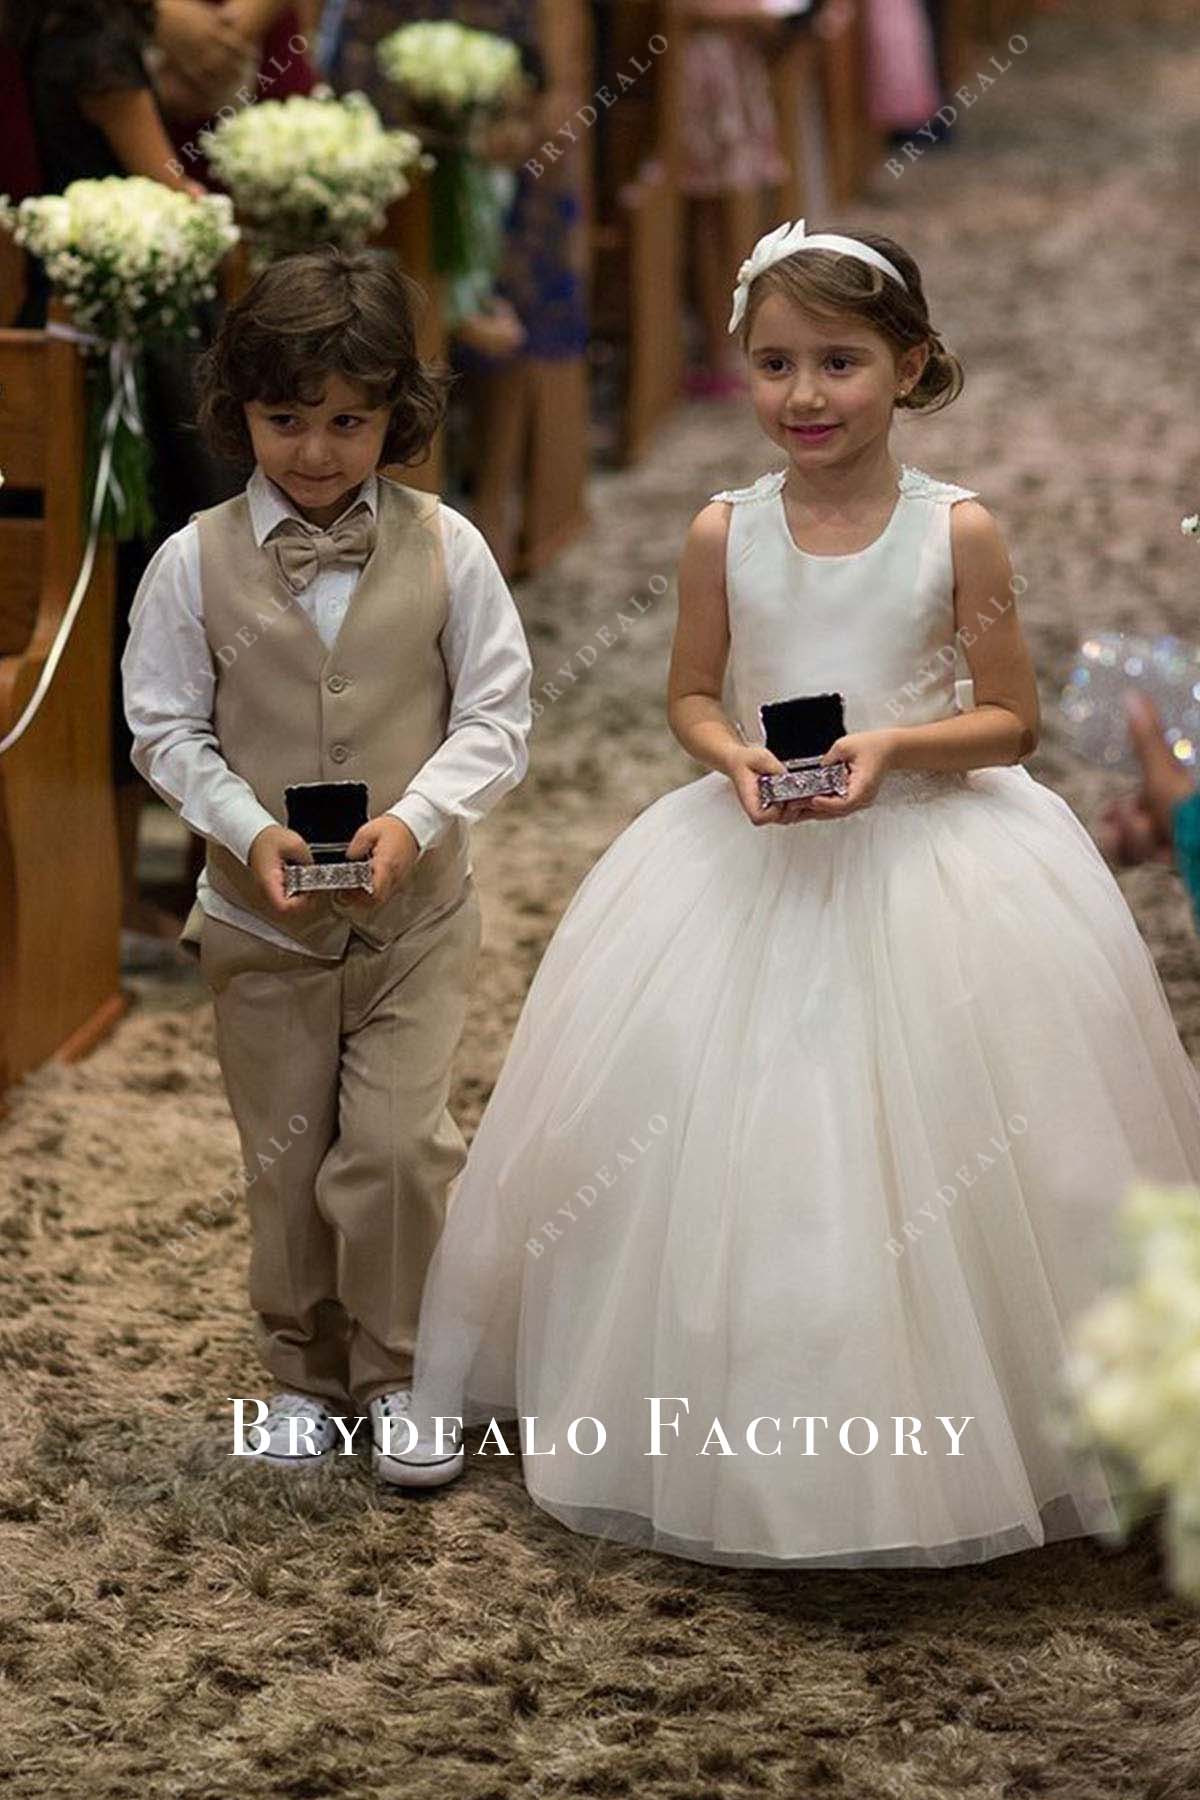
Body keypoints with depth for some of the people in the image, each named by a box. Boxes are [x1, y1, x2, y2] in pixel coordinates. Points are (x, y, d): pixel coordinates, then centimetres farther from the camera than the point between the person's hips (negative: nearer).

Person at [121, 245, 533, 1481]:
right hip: (262, 918, 1)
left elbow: (495, 717, -3)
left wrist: (417, 817, -19)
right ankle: (304, 1375, 29)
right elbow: (166, 729, -1)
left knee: (398, 1146, -7)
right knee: (287, 1161, 11)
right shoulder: (195, 564, -6)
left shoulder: (445, 549, -5)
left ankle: (399, 1374, 13)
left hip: (418, 913, -1)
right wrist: (248, 827, -17)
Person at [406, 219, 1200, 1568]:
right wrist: (733, 755, -12)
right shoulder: (724, 532, 0)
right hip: (752, 868, 2)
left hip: (932, 863, -2)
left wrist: (893, 748, -19)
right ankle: (730, 1443, 21)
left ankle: (950, 1441, 16)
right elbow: (690, 697, 10)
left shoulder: (958, 530, -6)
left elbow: (1012, 720, -2)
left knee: (918, 1149, -1)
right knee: (740, 1154, 4)